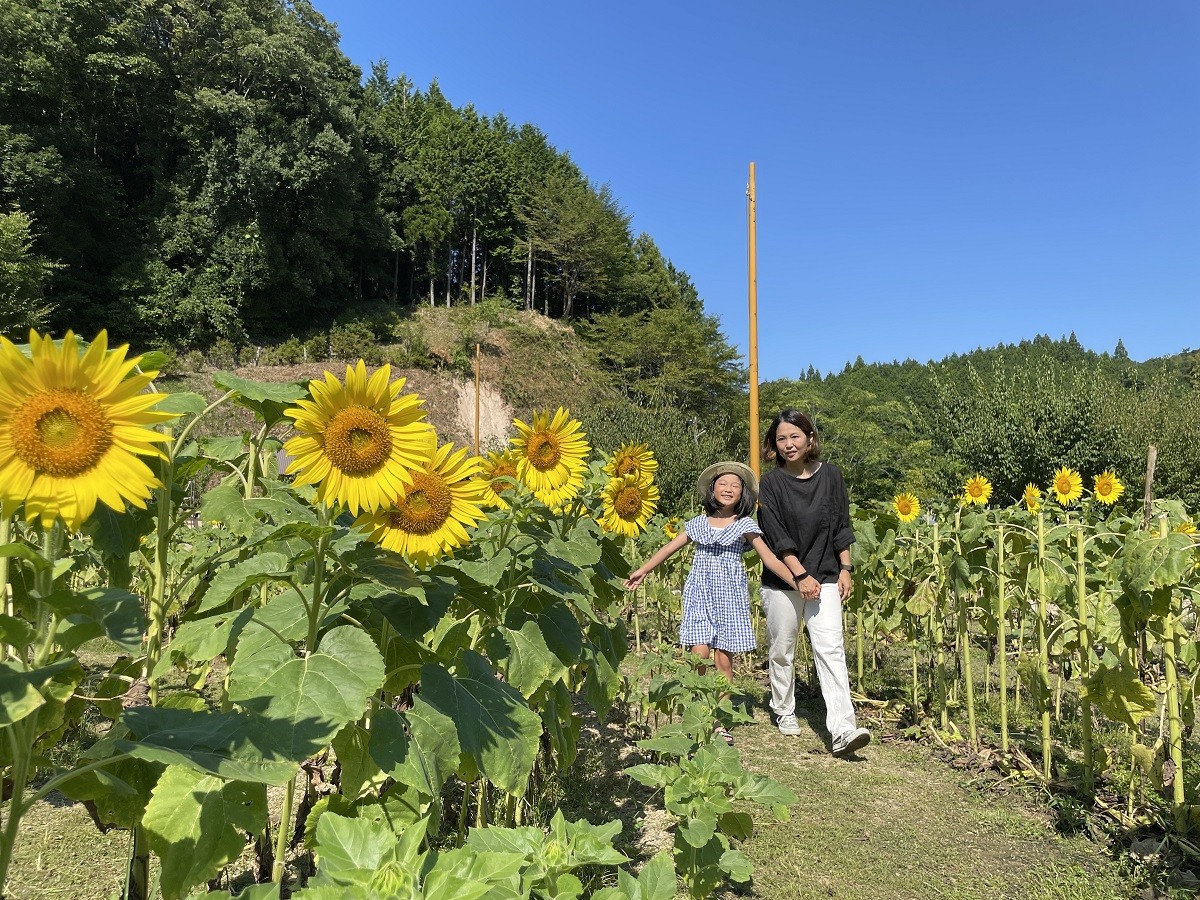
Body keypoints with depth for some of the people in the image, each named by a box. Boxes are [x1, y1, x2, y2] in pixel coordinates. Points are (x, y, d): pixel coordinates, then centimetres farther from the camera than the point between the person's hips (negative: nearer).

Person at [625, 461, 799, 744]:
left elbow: (769, 558, 0)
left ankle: (720, 722, 12)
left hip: (729, 596, -1)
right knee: (700, 654, -11)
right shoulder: (698, 523, 9)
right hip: (700, 593, 1)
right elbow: (670, 547, 13)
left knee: (724, 659, 0)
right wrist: (642, 570, 11)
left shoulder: (746, 526, 4)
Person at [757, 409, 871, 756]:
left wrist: (845, 568, 3)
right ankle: (784, 712, 32)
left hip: (824, 578, 1)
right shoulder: (770, 483, -6)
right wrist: (801, 576, -17)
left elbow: (842, 526, 7)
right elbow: (777, 537, -12)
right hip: (782, 581, -1)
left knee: (831, 648, -10)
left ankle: (843, 730, -12)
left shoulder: (830, 475, 2)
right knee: (782, 651, 11)